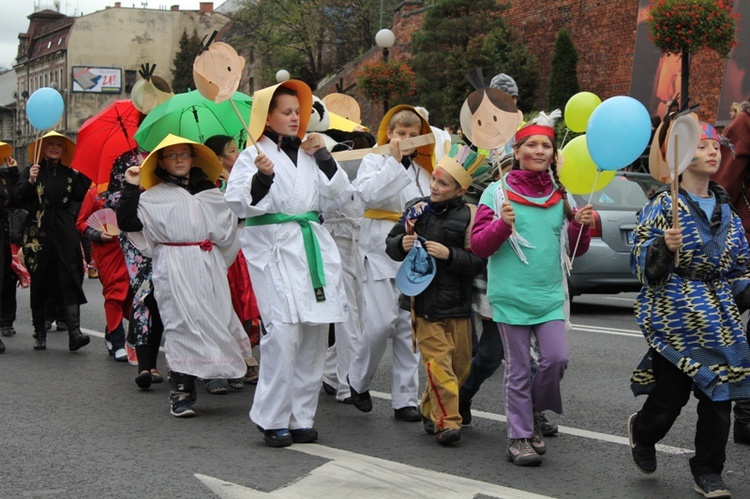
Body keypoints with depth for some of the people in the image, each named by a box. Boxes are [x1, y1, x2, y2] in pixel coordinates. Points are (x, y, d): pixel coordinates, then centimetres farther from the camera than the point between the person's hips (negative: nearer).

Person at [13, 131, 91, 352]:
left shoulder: (68, 174, 11)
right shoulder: (32, 172, 5)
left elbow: (79, 196, -3)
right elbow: (18, 199, -6)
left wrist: (84, 175, -8)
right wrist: (30, 181, -20)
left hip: (65, 234, 1)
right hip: (38, 234, -1)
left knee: (69, 280, -11)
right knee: (39, 284, 5)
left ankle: (74, 332, -19)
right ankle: (39, 333, 17)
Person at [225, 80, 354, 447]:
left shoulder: (308, 155, 17)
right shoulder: (253, 155, 1)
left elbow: (339, 198, 13)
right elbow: (239, 204, -8)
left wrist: (324, 159, 4)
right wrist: (262, 178, -22)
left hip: (314, 248, 6)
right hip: (274, 250, -6)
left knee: (314, 335, 4)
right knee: (283, 332, -15)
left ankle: (301, 416, 13)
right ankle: (273, 419, -3)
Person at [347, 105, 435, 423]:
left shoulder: (423, 169, 19)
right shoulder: (374, 160, 3)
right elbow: (366, 193, -18)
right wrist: (394, 161, -16)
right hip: (381, 252, -5)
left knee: (409, 326, 3)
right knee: (381, 322, -14)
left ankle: (404, 399, 9)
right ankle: (358, 381, 11)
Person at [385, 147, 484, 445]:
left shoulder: (468, 216, -3)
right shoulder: (419, 210, 6)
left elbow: (478, 262, -7)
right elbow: (391, 244, 14)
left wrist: (449, 254, -20)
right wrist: (402, 244, -7)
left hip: (458, 302, 0)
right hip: (425, 300, 0)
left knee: (460, 363, 8)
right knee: (438, 361, -8)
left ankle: (430, 409, 27)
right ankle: (446, 421, -9)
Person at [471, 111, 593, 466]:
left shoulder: (560, 195, 9)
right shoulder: (499, 193, -2)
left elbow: (574, 249, 16)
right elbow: (479, 246, -4)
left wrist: (581, 226, -4)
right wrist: (502, 225, -22)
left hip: (550, 295, 3)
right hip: (511, 296, -3)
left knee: (556, 359, -7)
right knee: (519, 369, 3)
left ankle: (532, 413, 19)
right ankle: (520, 436, 15)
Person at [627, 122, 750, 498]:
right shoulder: (664, 205, -5)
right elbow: (642, 264, -9)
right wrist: (663, 246, -28)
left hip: (718, 317, 5)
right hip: (674, 315, -5)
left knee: (718, 392, 1)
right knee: (672, 391, -3)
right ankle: (642, 432, 30)